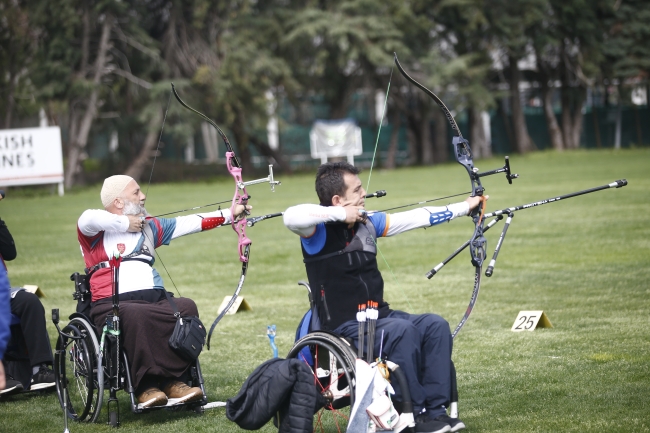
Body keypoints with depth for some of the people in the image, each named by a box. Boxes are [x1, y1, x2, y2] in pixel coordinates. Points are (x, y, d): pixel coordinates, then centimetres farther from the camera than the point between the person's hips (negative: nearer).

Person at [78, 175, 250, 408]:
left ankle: (172, 380, -24)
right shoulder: (95, 232, 7)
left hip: (156, 300, 6)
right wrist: (125, 223, -4)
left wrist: (229, 214, 22)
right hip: (113, 304, -5)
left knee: (186, 307, -26)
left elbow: (190, 223, 25)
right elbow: (89, 218, -18)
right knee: (136, 315, -39)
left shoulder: (148, 226, 25)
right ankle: (146, 385, -32)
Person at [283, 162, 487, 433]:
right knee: (401, 330, -29)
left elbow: (417, 218, 18)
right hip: (344, 328, -8)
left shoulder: (368, 223, 10)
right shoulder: (319, 230, -12)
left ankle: (434, 409, -9)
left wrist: (464, 207, 23)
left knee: (435, 326, -8)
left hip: (378, 317, 8)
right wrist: (339, 214, -25)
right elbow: (291, 217, -35)